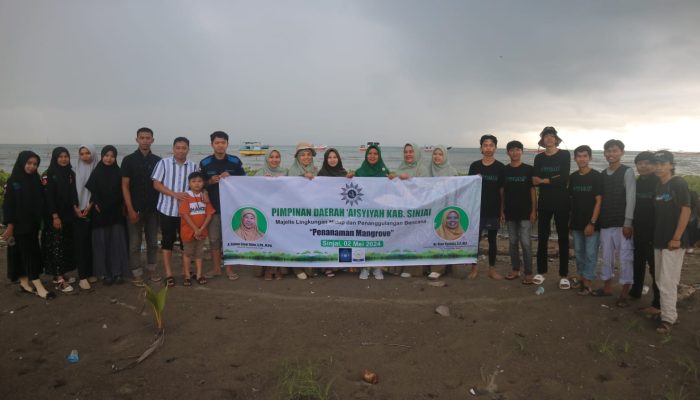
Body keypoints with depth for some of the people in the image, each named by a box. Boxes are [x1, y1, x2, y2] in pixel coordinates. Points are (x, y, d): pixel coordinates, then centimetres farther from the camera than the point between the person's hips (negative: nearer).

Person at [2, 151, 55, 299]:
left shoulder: (35, 180, 7)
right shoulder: (13, 181, -9)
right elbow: (8, 204, -11)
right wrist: (10, 225, -13)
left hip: (32, 222, 6)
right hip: (19, 223, -6)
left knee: (31, 252, 10)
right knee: (28, 252, -5)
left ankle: (25, 282, 21)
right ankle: (38, 286, -6)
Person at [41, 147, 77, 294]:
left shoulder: (71, 174, 10)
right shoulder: (48, 175, -7)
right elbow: (48, 197, -13)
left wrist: (75, 210, 6)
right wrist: (55, 216, -18)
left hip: (68, 215, 6)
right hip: (54, 216, -6)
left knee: (66, 245, 7)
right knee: (56, 246, -7)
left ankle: (59, 275, 17)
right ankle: (60, 281, -9)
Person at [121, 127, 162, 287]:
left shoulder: (158, 161, 6)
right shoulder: (129, 160, -3)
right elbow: (125, 186, -5)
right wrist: (130, 210, -11)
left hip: (153, 209, 3)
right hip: (135, 209, -3)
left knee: (153, 242, 10)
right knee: (135, 243, 2)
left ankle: (151, 269, 23)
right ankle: (137, 274, 10)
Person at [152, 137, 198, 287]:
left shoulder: (193, 166, 5)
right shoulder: (164, 163, -1)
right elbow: (156, 184, -3)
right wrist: (174, 194, -16)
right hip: (167, 209, -2)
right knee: (168, 240, 3)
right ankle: (168, 274, 9)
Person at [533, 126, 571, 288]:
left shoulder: (565, 155, -2)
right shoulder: (539, 158, 7)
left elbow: (564, 179, -14)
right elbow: (535, 181, -5)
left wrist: (544, 180, -10)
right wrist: (553, 179, -16)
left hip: (561, 202, -3)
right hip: (544, 202, 3)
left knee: (563, 238, 2)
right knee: (542, 237, 6)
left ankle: (564, 275, 9)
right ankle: (541, 272, 17)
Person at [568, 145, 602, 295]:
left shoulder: (596, 176, -7)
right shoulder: (573, 177, 7)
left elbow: (599, 201, -10)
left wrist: (592, 223, -15)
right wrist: (569, 221, 9)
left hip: (591, 223, -5)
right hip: (576, 223, 5)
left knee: (590, 253, -2)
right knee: (579, 252, 12)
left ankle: (588, 283, 5)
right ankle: (582, 278, 24)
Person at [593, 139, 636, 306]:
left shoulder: (627, 172, -4)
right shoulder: (603, 174, 11)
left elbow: (630, 198, -9)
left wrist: (628, 223, -14)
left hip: (622, 223, -5)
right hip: (605, 223, 5)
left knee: (625, 257, -1)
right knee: (606, 256, 12)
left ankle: (625, 293, 7)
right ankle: (607, 287, 25)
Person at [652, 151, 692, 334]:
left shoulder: (679, 184, -8)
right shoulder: (658, 187, 12)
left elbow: (686, 210, -13)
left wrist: (676, 238, -16)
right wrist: (655, 237, 11)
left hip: (673, 241, -7)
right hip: (659, 240, 7)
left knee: (667, 281, -6)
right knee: (660, 280, 13)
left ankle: (668, 318, 3)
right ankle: (666, 310, 25)